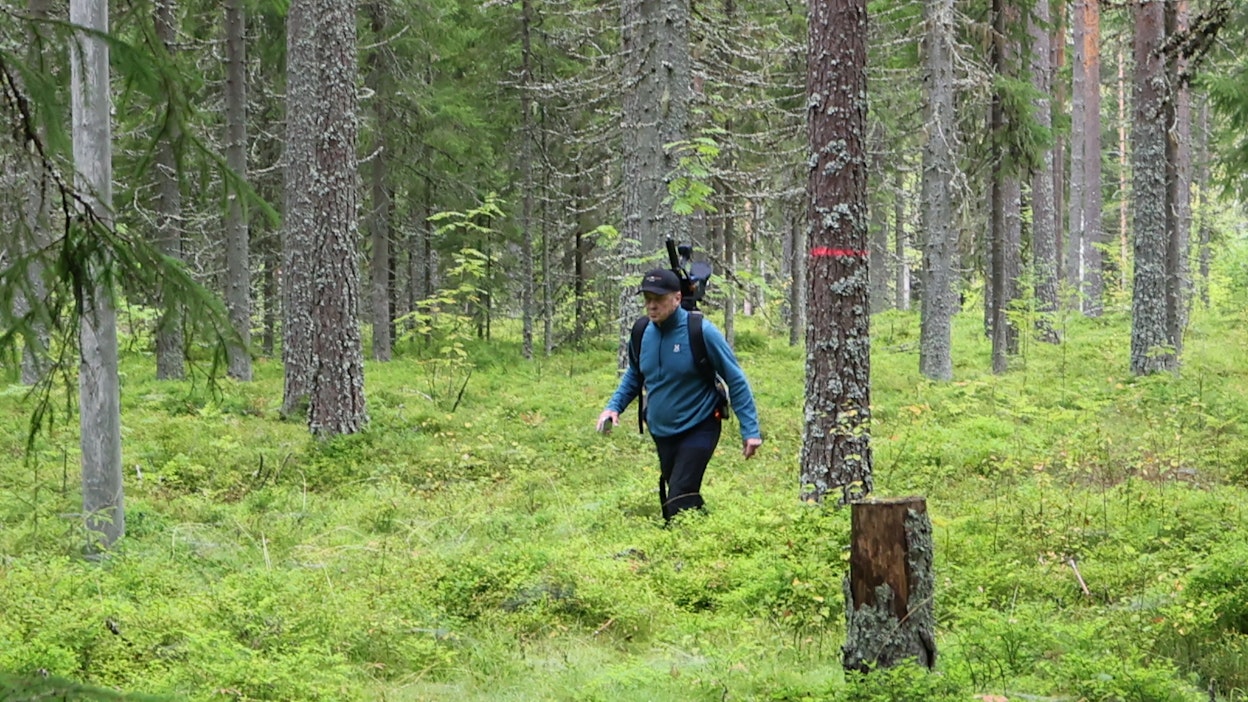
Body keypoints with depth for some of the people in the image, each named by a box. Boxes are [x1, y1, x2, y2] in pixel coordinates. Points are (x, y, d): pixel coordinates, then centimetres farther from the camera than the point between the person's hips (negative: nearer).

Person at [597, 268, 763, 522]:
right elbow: (634, 376, 17)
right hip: (662, 433, 6)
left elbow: (735, 380, -12)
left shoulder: (702, 332, -18)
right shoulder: (643, 334, -2)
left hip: (698, 431, -6)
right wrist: (614, 407, 1)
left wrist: (750, 430, -15)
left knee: (679, 500, -18)